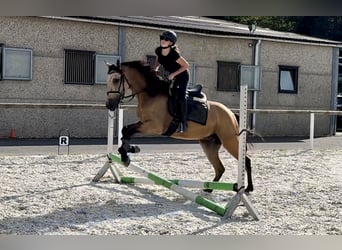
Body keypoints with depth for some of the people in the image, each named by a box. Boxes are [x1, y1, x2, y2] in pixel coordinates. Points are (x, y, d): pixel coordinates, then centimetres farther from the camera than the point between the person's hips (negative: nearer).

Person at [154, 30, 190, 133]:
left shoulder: (174, 54, -32)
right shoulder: (158, 50, -13)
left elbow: (186, 65, -22)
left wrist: (173, 74, -23)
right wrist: (157, 68, -6)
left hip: (182, 75, -7)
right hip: (171, 75, 8)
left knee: (180, 97, -18)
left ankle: (183, 122, -12)